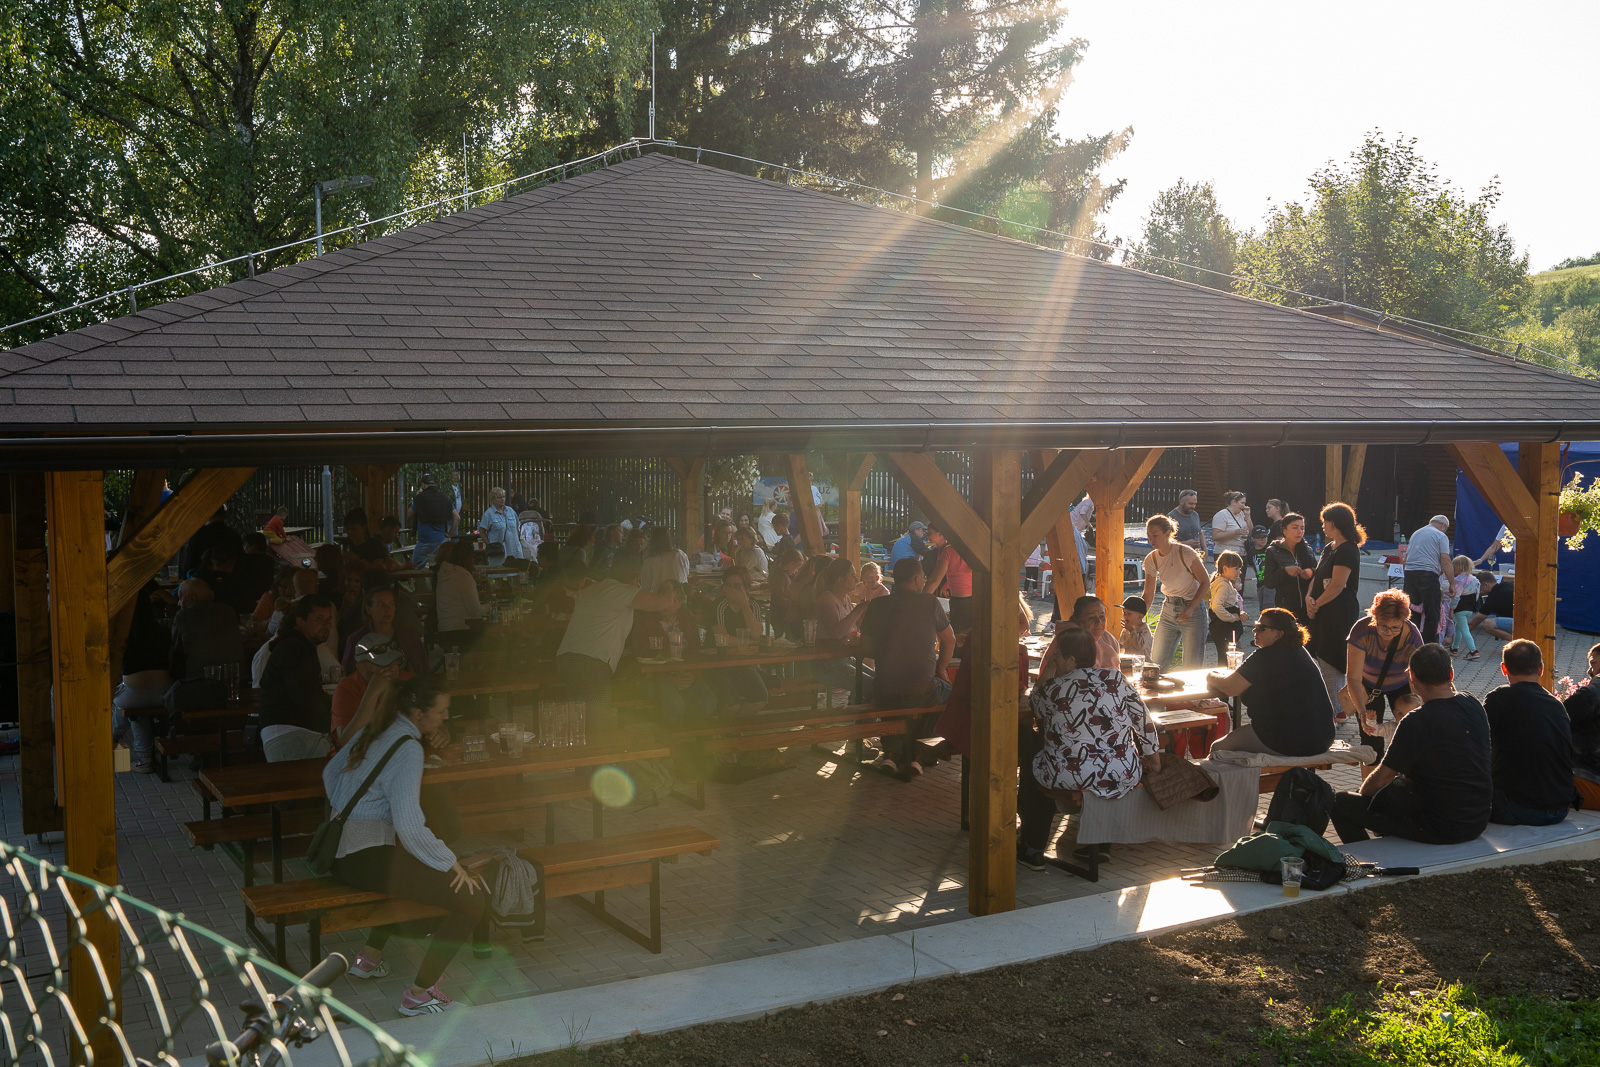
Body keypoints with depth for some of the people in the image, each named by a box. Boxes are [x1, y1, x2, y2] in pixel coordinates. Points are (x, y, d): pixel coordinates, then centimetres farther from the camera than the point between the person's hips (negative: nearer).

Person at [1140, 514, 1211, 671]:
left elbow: (1205, 582, -9)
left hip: (1192, 610, -5)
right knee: (1158, 663, 1)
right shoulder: (1151, 560, -1)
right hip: (1168, 610, 5)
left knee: (1192, 666, -7)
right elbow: (1148, 593, 5)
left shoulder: (1185, 553, -16)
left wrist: (1190, 608, -18)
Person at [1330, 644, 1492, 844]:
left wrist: (1362, 795, 6)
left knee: (1340, 803, 1)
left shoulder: (1416, 723, -22)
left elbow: (1381, 779, -10)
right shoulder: (1474, 706, -2)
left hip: (1441, 829, -8)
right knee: (1400, 783, 34)